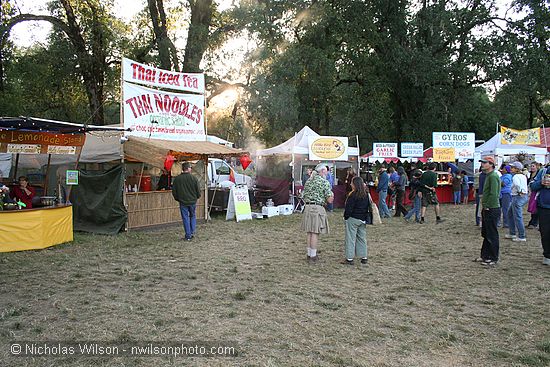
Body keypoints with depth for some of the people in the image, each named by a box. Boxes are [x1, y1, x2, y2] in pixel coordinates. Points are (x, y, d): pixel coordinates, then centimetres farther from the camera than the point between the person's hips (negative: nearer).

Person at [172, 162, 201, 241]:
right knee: (193, 216, 20)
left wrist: (178, 199, 16)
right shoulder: (194, 178, -9)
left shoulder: (177, 179, -5)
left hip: (183, 202, 0)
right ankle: (192, 232, 15)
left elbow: (174, 192, 1)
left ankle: (188, 236, 7)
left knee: (185, 218, 6)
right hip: (193, 202, 0)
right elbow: (198, 191, -4)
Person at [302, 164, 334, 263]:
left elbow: (304, 197, 15)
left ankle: (309, 254, 20)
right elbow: (330, 200, -9)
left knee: (309, 232, 13)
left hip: (308, 207, 6)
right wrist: (332, 195, 11)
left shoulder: (308, 181, 12)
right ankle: (313, 256, 4)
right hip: (318, 208, -6)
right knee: (315, 233, -1)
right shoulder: (325, 182, -7)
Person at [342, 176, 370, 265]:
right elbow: (369, 207, 11)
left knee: (351, 238, -1)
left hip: (353, 219, -7)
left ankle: (350, 258, 1)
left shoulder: (353, 195, -17)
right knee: (362, 238, 15)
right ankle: (364, 257, 19)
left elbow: (349, 208, -16)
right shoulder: (366, 194, 5)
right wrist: (365, 217, 17)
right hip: (363, 219, 7)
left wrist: (346, 217, -4)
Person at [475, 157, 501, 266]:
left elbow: (493, 194, -24)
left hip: (492, 209, -10)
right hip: (487, 209, 10)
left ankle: (493, 259, 7)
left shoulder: (493, 176, -17)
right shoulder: (488, 176, 15)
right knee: (486, 234, 17)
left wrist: (487, 206, -17)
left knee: (492, 235, -1)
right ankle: (485, 255, 26)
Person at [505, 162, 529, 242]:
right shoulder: (524, 176, 11)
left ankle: (522, 237, 2)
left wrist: (519, 191, -19)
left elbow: (517, 184, -34)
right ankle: (512, 233, 26)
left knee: (518, 217, -3)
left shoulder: (516, 176, -17)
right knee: (510, 213, 21)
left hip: (518, 197, -10)